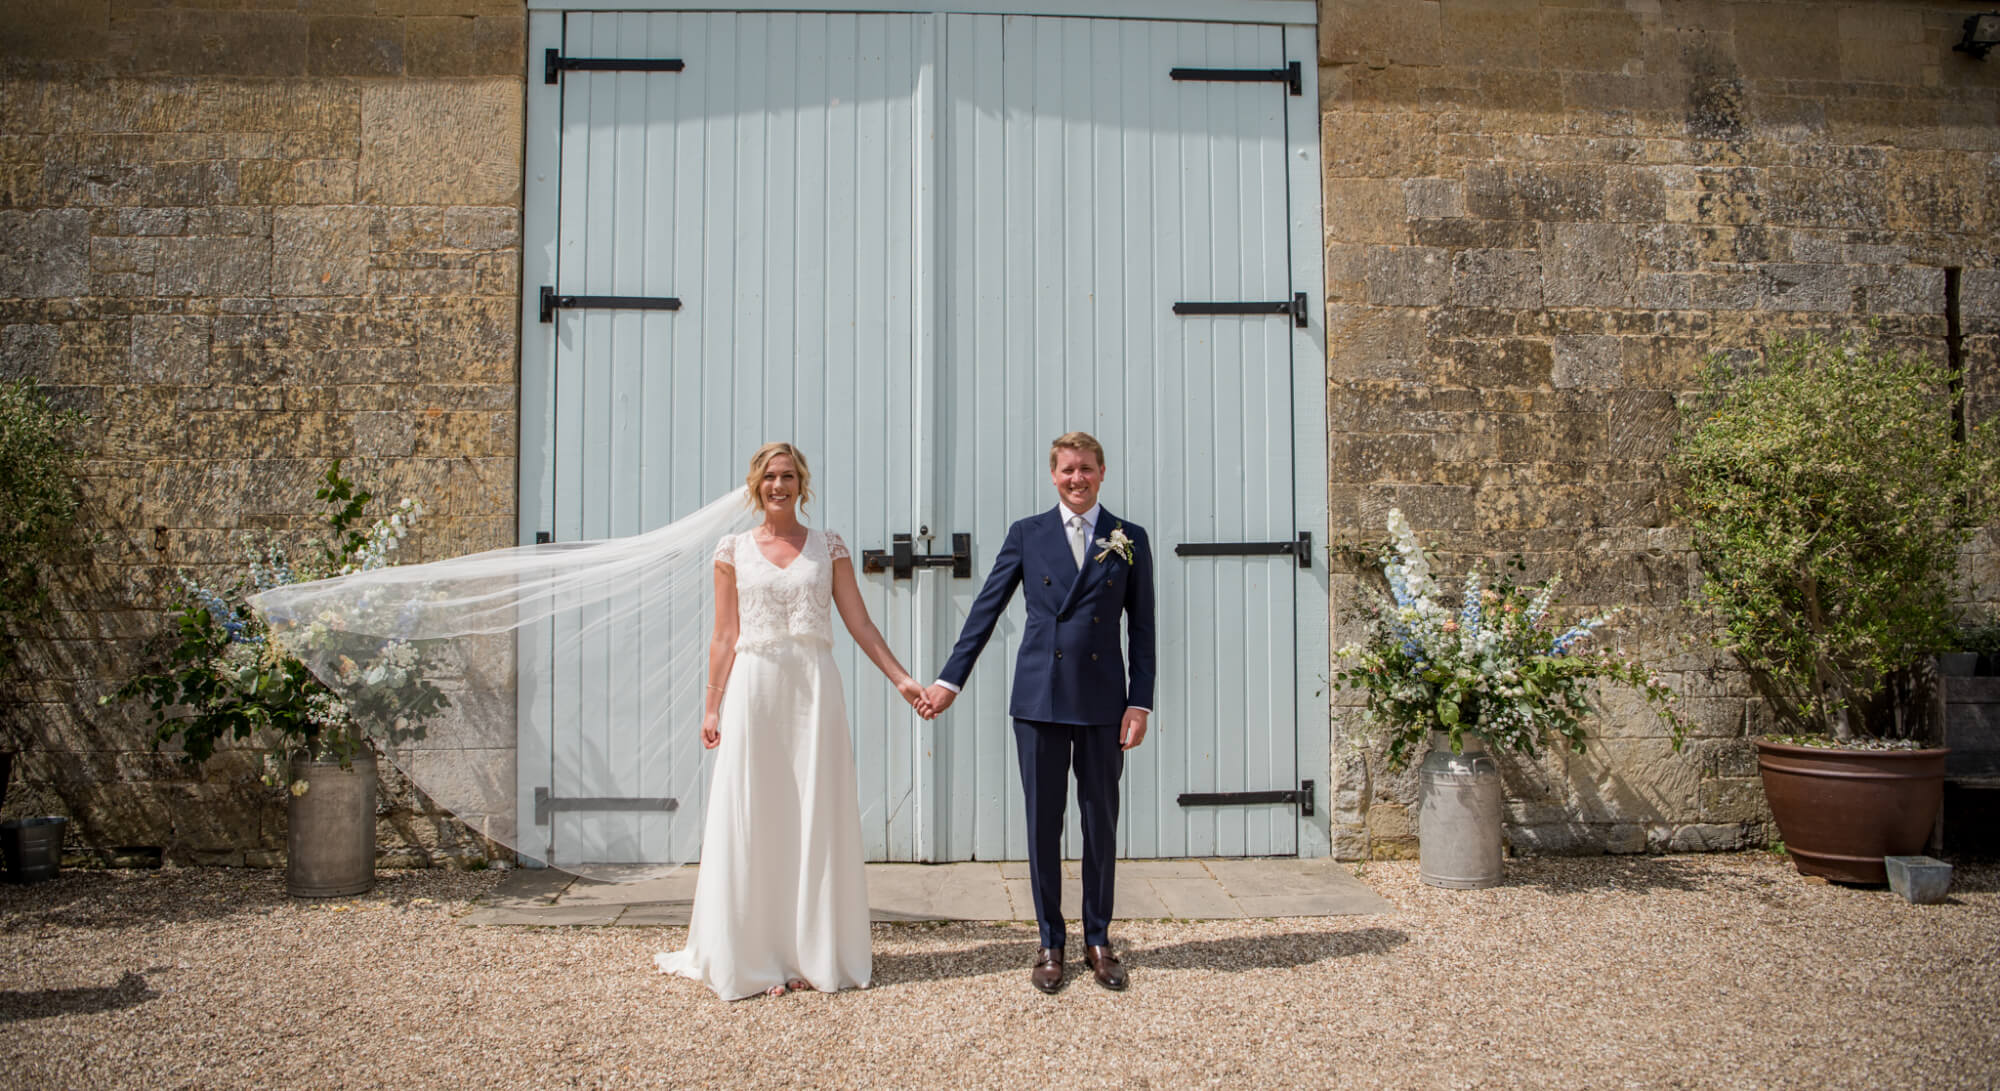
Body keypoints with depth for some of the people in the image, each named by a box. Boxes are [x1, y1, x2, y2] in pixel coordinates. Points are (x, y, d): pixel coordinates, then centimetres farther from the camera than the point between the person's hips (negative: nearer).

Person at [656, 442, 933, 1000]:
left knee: (818, 817, 4)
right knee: (753, 819, 2)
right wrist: (713, 706, 2)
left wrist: (902, 679, -3)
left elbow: (860, 624, 5)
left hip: (814, 687, 0)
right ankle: (755, 957, 13)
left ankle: (818, 952, 15)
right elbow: (724, 637, 7)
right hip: (754, 688, 0)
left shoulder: (828, 546, 8)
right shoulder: (733, 550, 8)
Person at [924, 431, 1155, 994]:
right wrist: (951, 679, 3)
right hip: (1040, 699, 0)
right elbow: (986, 609, 6)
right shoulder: (1027, 534, 5)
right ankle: (1050, 943, 20)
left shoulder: (1129, 540, 6)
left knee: (1101, 824, 9)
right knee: (1042, 824, 6)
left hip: (1103, 701, 0)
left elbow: (1142, 628, 6)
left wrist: (1141, 703, -1)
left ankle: (1098, 941, 24)